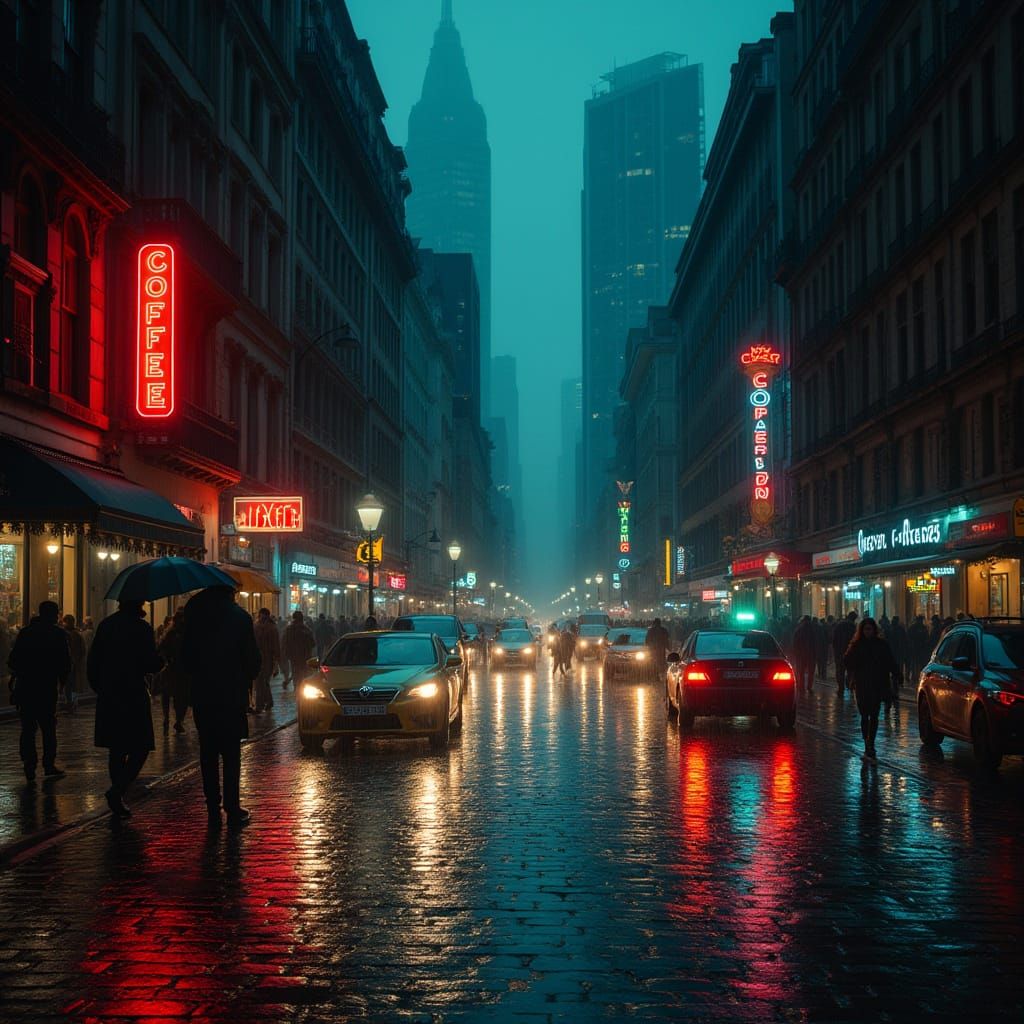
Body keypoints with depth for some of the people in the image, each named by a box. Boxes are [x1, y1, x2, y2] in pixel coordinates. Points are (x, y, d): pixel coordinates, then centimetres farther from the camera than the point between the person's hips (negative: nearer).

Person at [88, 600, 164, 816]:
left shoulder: (106, 625, 7)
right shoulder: (142, 628, -11)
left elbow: (93, 660, 10)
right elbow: (151, 664, -13)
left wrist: (98, 687, 20)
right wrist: (162, 660, 8)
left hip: (108, 696, 6)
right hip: (134, 695, -6)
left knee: (116, 749, 14)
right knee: (140, 748, 1)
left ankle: (118, 798, 18)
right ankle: (117, 790, -14)